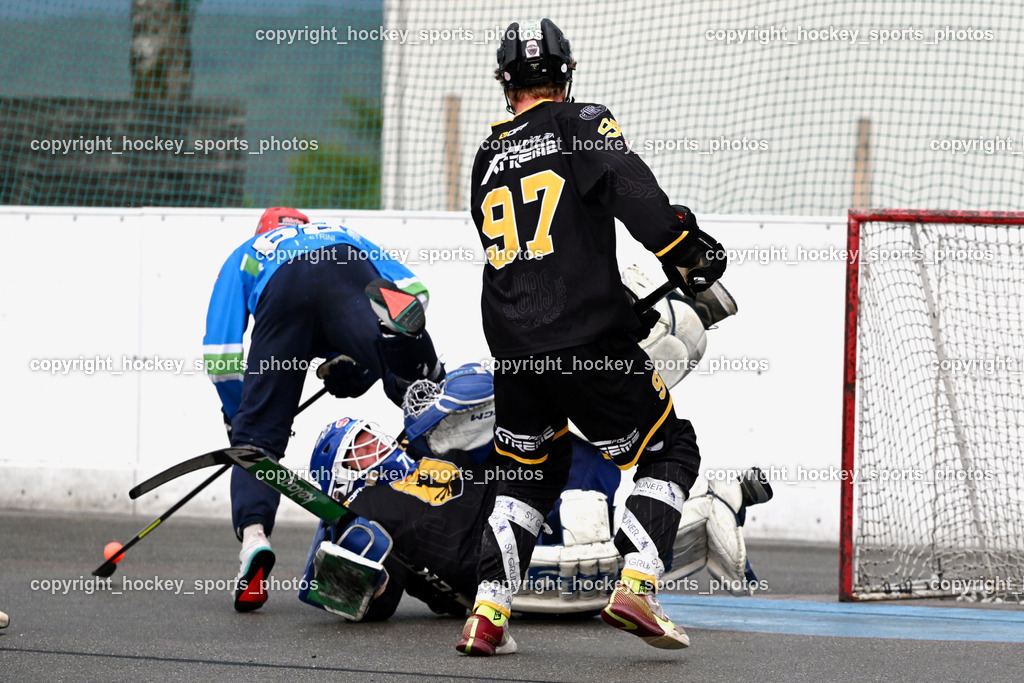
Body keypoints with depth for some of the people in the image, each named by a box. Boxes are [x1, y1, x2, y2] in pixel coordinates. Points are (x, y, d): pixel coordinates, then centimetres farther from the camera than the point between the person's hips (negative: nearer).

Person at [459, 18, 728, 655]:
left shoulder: (489, 157, 17)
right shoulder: (583, 124, 0)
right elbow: (636, 197, -16)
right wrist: (689, 253, -5)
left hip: (513, 348, 5)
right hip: (588, 339, -5)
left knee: (529, 473, 21)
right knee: (670, 448, 10)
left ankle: (488, 613, 9)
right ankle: (636, 586, -8)